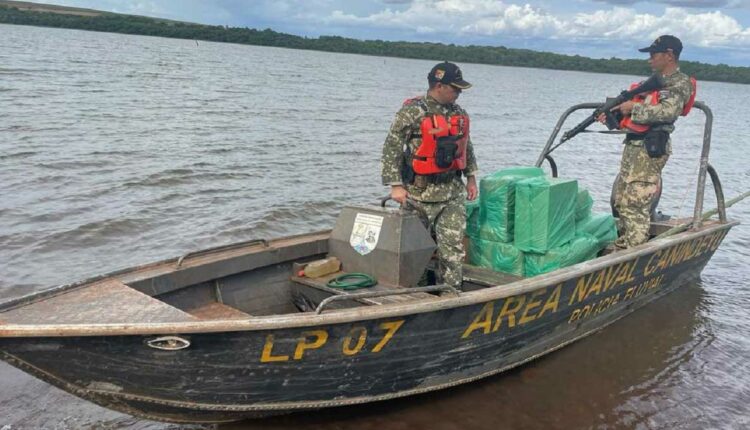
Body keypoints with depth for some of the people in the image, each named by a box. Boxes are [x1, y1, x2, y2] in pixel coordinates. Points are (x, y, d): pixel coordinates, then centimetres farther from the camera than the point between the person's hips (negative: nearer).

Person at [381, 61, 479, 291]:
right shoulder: (412, 112, -11)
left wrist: (471, 178, 18)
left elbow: (466, 147, 21)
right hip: (420, 192, -5)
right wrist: (395, 185, -15)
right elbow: (391, 149, -11)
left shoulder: (459, 113, 9)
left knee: (454, 245, 0)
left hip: (453, 191, 5)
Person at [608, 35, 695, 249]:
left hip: (651, 149, -9)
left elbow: (668, 111, -22)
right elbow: (639, 106, 22)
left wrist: (634, 108, -16)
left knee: (635, 203, -12)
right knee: (621, 198, 14)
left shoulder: (681, 83, -5)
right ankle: (623, 244, 26)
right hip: (634, 145, 9)